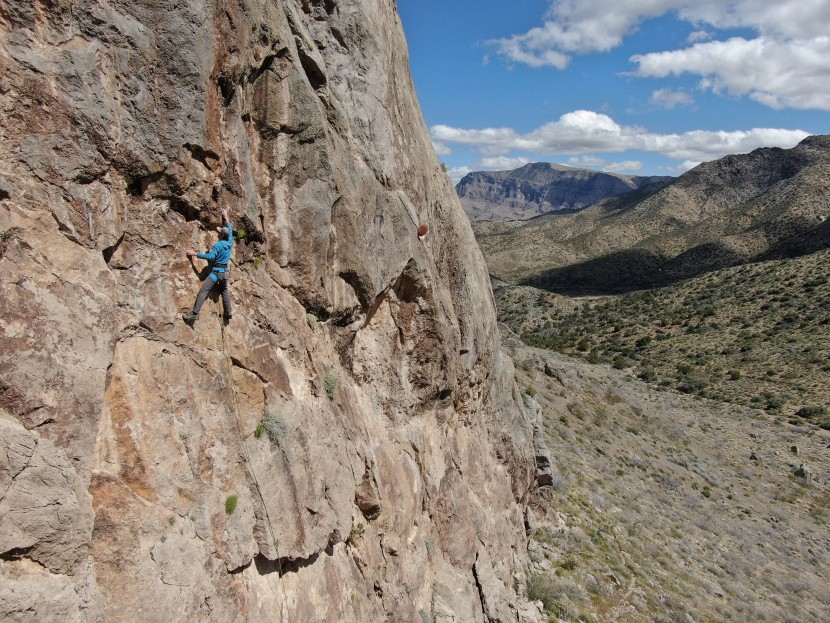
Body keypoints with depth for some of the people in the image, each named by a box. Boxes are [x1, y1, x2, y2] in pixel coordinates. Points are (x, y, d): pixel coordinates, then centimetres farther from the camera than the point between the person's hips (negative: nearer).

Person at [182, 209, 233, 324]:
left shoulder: (218, 244, -15)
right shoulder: (230, 242, 5)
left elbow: (210, 256, -21)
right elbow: (230, 230, 21)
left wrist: (195, 254, -15)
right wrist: (226, 218, 32)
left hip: (216, 271, -8)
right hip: (225, 271, 8)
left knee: (203, 291, -13)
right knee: (224, 291, 25)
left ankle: (194, 314, -23)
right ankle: (228, 313, 24)